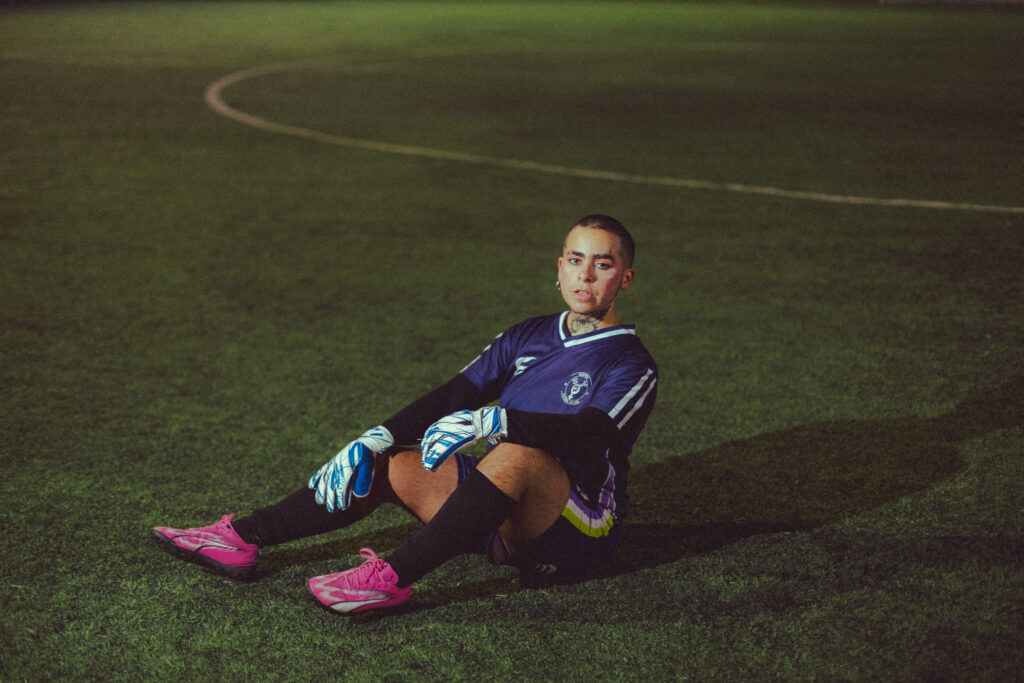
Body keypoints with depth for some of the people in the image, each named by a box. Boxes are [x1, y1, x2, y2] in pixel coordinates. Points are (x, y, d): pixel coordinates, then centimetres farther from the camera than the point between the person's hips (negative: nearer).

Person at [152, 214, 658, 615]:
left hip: (579, 533, -6)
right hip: (502, 523, 6)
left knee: (520, 450, -36)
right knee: (385, 465, -8)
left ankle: (392, 577, -37)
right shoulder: (526, 338, 13)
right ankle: (241, 540, -7)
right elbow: (454, 396, 5)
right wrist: (377, 438, -9)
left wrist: (491, 420, -37)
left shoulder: (631, 366, -7)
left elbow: (586, 433, -26)